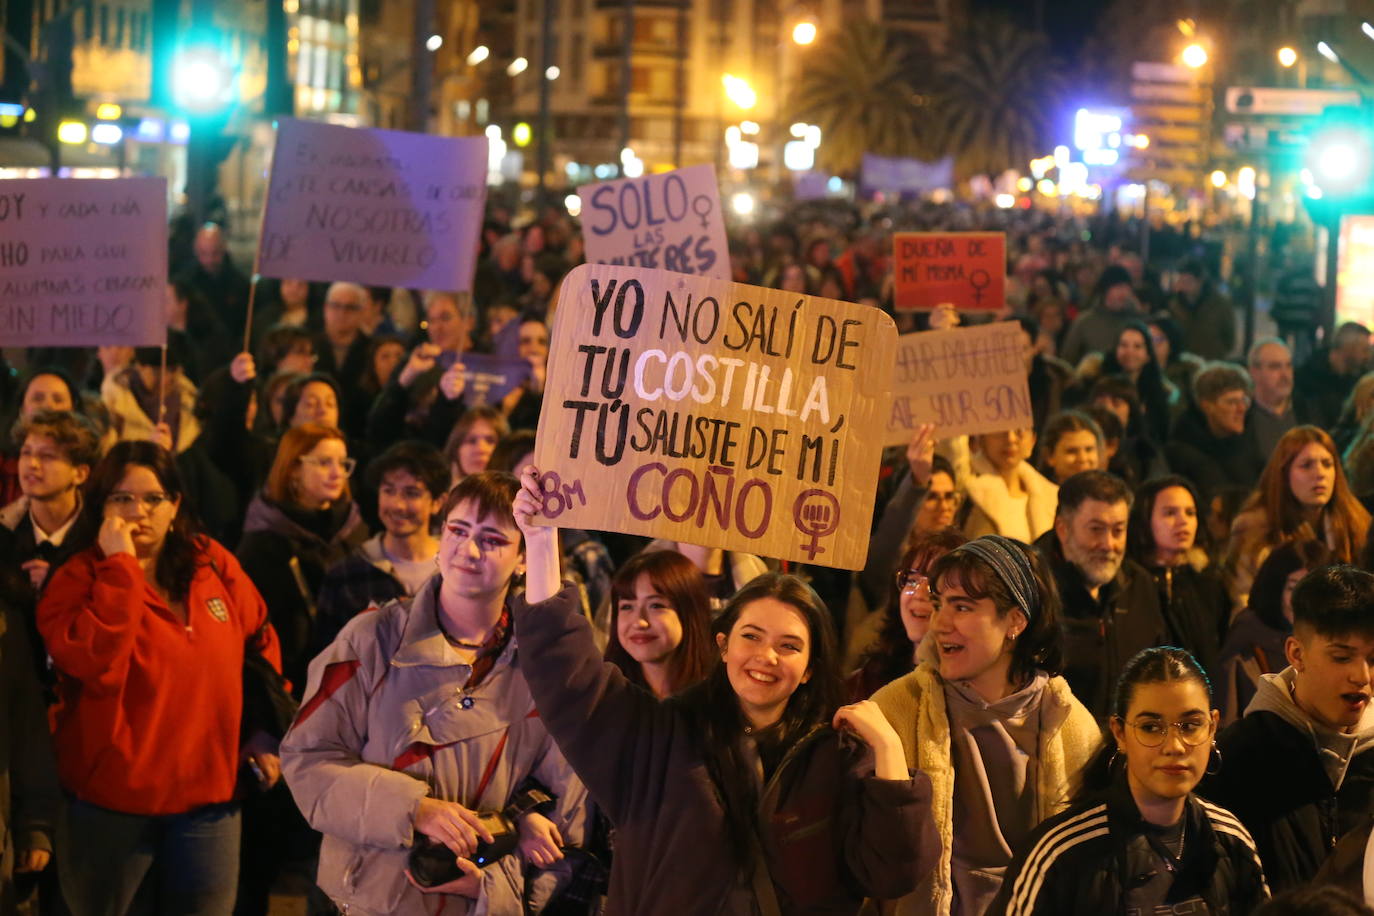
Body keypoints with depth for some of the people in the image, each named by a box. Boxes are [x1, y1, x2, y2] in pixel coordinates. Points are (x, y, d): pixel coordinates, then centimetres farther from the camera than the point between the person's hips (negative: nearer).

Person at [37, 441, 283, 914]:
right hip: (110, 801, -3)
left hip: (208, 796, 3)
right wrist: (121, 566, -23)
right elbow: (92, 662, -26)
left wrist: (267, 730, 11)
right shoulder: (78, 579, -8)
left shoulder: (214, 566, 3)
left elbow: (260, 641, 17)